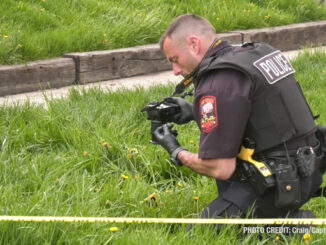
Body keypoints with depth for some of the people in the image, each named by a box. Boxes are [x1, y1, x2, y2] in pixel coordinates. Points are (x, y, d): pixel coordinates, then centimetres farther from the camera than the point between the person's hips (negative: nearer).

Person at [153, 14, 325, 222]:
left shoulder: (218, 84, -19)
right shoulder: (259, 51, 9)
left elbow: (220, 169, -19)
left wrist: (177, 153, -1)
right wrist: (194, 113, 22)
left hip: (279, 186, -10)